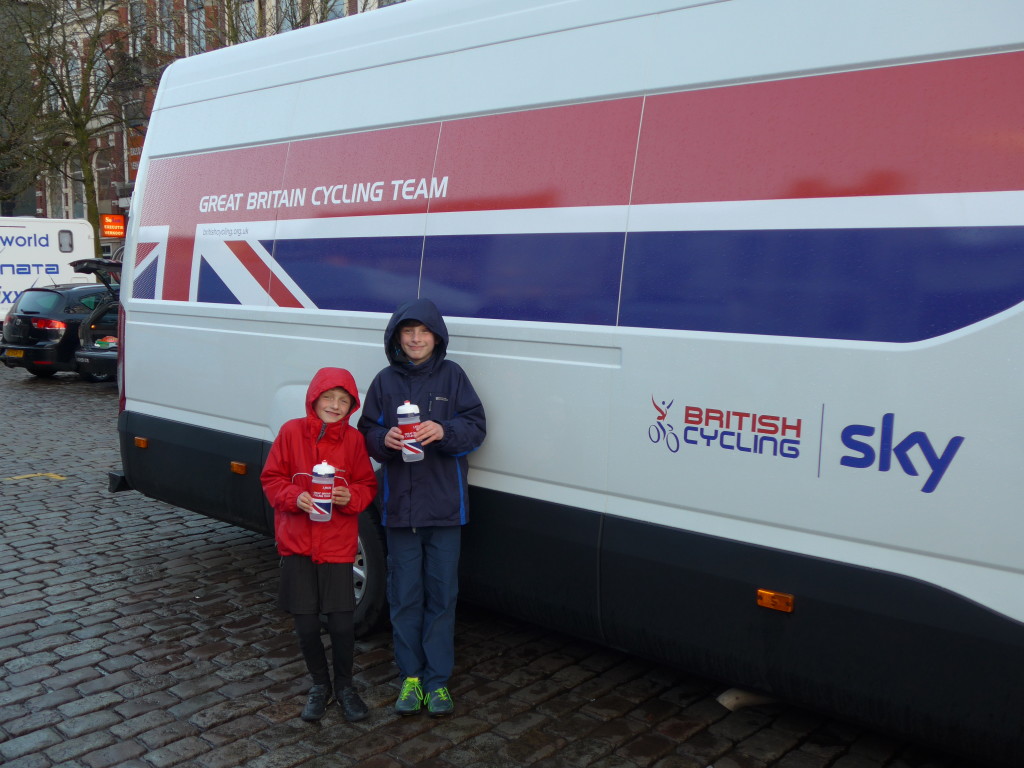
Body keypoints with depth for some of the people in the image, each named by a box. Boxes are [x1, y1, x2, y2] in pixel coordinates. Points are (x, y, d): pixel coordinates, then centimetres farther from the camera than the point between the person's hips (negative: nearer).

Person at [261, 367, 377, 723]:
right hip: (297, 544, 1)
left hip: (338, 545, 0)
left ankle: (344, 685, 24)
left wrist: (350, 497, -16)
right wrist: (295, 497, -17)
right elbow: (271, 479, 2)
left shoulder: (353, 439, -2)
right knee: (306, 624, 5)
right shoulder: (292, 432, -3)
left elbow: (367, 486, 5)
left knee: (342, 623, -3)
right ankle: (320, 685, 30)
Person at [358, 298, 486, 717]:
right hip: (399, 505, 2)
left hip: (444, 505, -1)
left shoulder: (452, 376, 0)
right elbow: (367, 433, 7)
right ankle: (411, 677, 21)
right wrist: (385, 440, -15)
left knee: (442, 595, 5)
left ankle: (438, 679, 16)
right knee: (404, 595, 9)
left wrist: (444, 431, -23)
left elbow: (476, 427, -4)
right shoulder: (385, 381, 5)